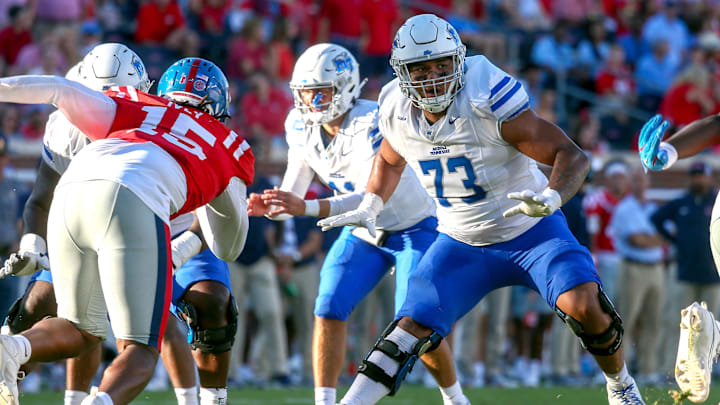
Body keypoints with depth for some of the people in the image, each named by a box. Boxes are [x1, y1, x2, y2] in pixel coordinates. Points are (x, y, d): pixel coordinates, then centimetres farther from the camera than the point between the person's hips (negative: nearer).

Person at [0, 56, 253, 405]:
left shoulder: (135, 109, 35)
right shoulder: (231, 150, 34)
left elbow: (60, 90, 17)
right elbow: (228, 249, 44)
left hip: (71, 193, 3)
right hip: (134, 206, -3)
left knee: (81, 331, 21)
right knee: (139, 351, 1)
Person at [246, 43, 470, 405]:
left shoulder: (373, 123, -30)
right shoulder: (303, 127, -8)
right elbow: (292, 198, -4)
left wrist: (307, 208, -48)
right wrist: (267, 207, -29)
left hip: (413, 229, -6)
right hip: (363, 234, 6)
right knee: (328, 311, -11)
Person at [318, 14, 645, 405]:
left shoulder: (488, 100, -27)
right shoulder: (396, 112, -9)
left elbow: (571, 155, -26)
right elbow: (390, 160, 19)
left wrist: (551, 197, -44)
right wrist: (368, 208, 5)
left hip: (530, 230, -4)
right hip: (461, 244, 4)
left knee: (583, 305, -23)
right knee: (413, 327, -11)